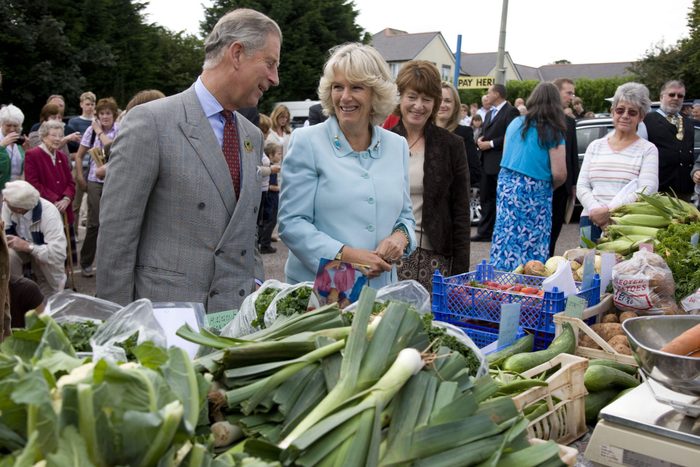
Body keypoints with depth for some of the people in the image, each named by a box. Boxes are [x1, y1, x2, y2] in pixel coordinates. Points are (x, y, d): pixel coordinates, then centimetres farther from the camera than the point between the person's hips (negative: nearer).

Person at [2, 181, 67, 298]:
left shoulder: (49, 214, -37)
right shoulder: (8, 204, -24)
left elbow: (59, 254, -43)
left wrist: (27, 246, -47)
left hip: (44, 253, -3)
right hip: (21, 247, 3)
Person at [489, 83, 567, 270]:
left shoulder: (515, 123, 8)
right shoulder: (553, 132, -7)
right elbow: (559, 174, -11)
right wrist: (548, 187, 7)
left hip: (506, 186, 5)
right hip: (535, 193, -5)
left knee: (506, 238, 8)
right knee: (532, 246, 3)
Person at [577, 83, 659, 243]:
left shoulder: (648, 150, 4)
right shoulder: (595, 146, 15)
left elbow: (646, 190, -8)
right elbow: (581, 186, 8)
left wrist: (609, 211, -17)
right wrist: (595, 210, -11)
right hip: (591, 222, 3)